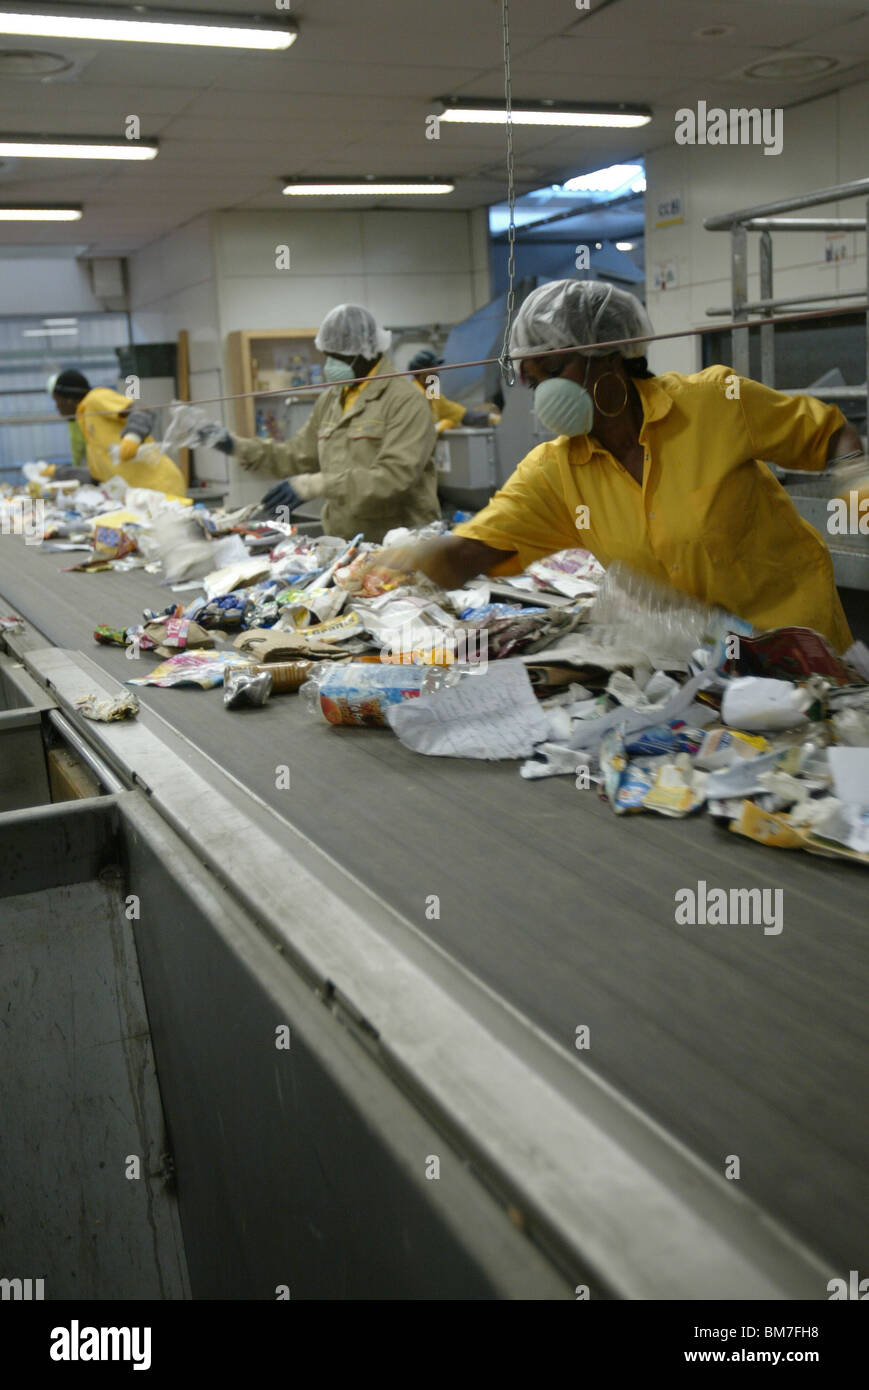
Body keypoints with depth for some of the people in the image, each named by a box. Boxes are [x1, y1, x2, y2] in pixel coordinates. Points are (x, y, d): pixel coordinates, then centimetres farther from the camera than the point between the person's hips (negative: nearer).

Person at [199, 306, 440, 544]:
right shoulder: (329, 401, 17)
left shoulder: (405, 400, -9)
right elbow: (299, 456, 22)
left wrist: (314, 485, -23)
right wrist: (236, 446, 11)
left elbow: (394, 475, -20)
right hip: (340, 544, 6)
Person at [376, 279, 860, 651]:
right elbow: (467, 551, -12)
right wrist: (378, 568, -28)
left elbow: (829, 432, 3)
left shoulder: (718, 400, -10)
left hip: (793, 644, -3)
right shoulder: (554, 472, -2)